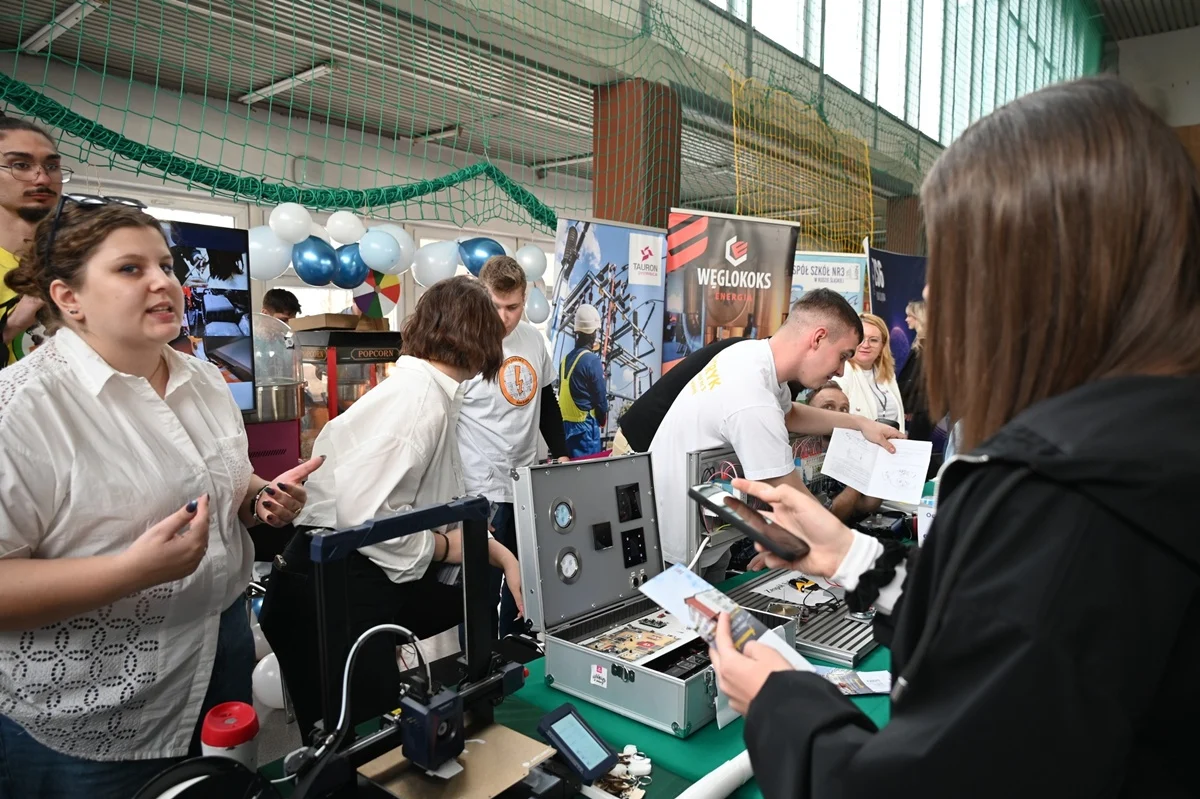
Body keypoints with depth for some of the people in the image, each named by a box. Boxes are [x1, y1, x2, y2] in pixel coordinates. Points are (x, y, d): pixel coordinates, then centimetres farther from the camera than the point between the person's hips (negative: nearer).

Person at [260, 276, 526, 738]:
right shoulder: (420, 397, -22)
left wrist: (500, 554, 6)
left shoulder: (432, 394, 10)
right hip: (335, 592, -10)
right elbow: (362, 513, -30)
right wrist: (444, 546, -15)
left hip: (369, 582, 10)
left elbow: (447, 506, 13)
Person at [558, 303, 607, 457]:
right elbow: (601, 398, -8)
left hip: (567, 423, 7)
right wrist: (602, 420, 8)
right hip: (586, 425, -7)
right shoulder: (592, 360, -14)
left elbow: (563, 395, 12)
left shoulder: (566, 359, 6)